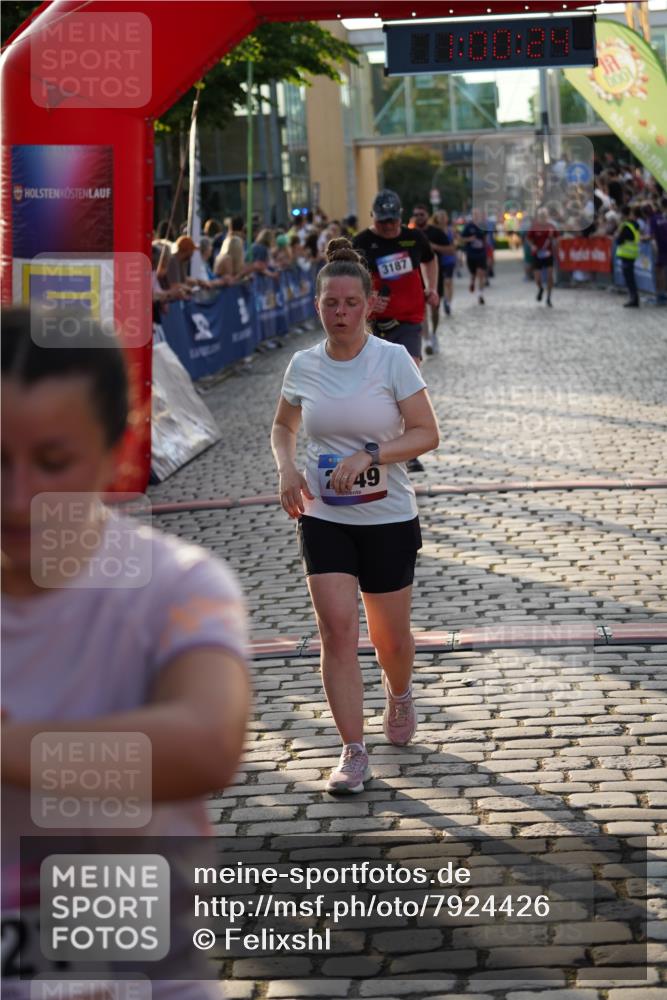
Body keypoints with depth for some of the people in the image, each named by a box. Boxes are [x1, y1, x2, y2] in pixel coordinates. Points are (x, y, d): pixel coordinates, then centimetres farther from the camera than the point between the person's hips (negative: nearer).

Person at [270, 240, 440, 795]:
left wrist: (369, 454, -23)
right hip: (322, 518, 2)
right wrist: (287, 468, -3)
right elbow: (283, 426, 17)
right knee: (337, 629, -11)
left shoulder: (393, 359, -9)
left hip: (388, 519, -2)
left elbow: (427, 433, -10)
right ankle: (353, 752, -4)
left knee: (390, 638, 9)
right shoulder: (303, 365, 1)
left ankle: (400, 696, 44)